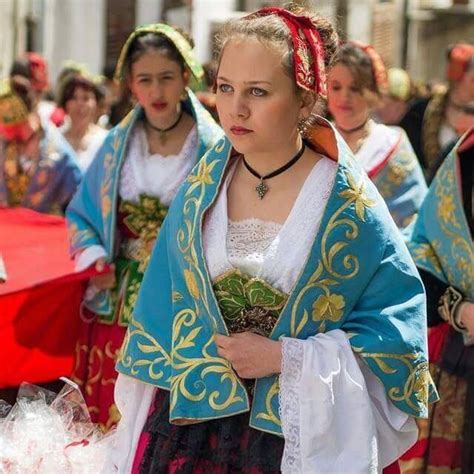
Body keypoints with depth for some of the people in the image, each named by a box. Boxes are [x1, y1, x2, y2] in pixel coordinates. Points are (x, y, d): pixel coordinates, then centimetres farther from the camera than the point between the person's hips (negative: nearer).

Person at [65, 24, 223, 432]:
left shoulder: (213, 149, -4)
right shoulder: (117, 145, 6)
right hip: (119, 304, 3)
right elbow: (82, 214, 14)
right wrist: (92, 257, -3)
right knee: (112, 420, 4)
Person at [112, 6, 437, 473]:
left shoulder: (349, 205, -11)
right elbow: (161, 313, 6)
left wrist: (283, 357, -16)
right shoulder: (200, 191, 0)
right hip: (191, 420, 3)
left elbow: (397, 328, -11)